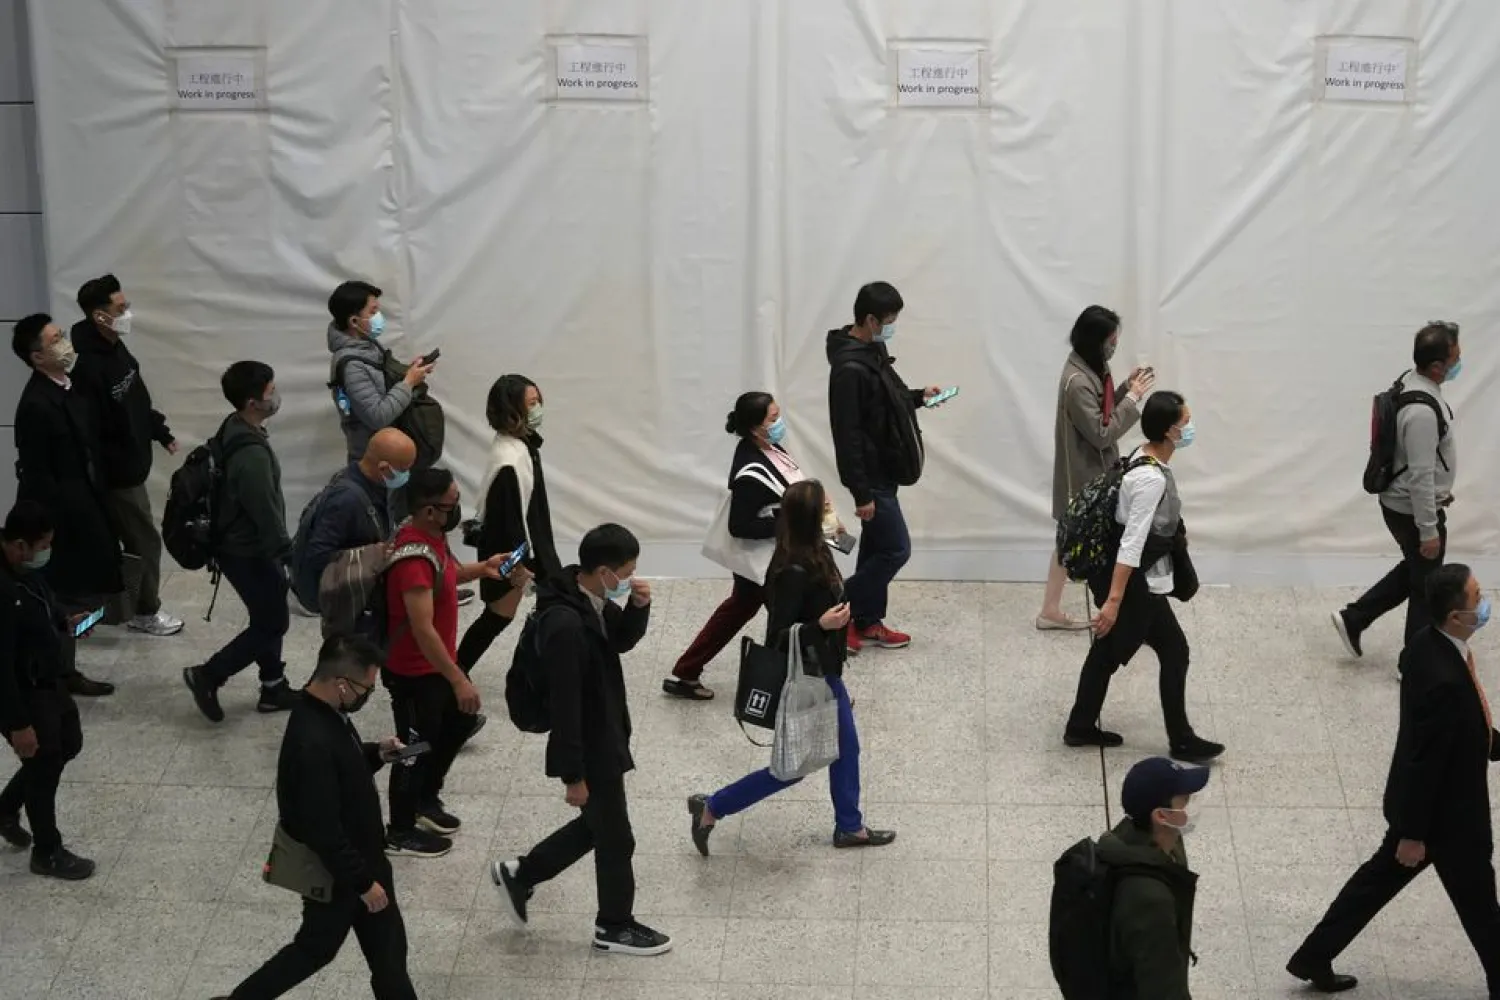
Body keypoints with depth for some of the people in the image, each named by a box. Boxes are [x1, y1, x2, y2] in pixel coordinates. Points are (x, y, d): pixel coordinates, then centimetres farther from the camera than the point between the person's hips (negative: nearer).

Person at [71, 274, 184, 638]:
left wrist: (162, 433, 17)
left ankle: (121, 607, 32)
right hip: (116, 472, -9)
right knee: (145, 541, 4)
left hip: (129, 465, 9)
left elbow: (138, 402, 16)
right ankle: (144, 613, 21)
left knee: (116, 541, 19)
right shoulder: (88, 366, -29)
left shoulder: (115, 348, 2)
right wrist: (118, 467, -24)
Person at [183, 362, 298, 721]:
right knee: (272, 623, 5)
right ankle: (207, 676, 11)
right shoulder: (251, 454, -32)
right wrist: (290, 556, -15)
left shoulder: (234, 430, 1)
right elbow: (266, 513, -26)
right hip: (249, 553, -10)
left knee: (268, 617, 20)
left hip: (242, 544, 10)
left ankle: (274, 689, 31)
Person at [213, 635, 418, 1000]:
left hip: (358, 859, 9)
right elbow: (323, 831, -30)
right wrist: (363, 881, -20)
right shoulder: (312, 743, -35)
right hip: (334, 872, -9)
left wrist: (376, 753, -3)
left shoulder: (325, 711, -5)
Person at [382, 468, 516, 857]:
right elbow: (423, 630, -33)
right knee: (417, 748, 7)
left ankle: (426, 801, 43)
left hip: (437, 663, 10)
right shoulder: (414, 558, -32)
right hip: (414, 672, -10)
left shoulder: (434, 536, -2)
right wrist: (459, 680, -29)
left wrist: (482, 568, 5)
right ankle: (400, 832, 26)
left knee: (459, 723, 25)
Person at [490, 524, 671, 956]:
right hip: (589, 750, -9)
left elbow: (622, 640, 15)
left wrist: (638, 607, -7)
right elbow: (564, 704, -29)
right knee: (616, 839, 10)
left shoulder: (594, 600, -4)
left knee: (595, 825, 25)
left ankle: (519, 875, 39)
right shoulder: (565, 624, -32)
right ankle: (615, 927, 30)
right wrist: (573, 774, -23)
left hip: (604, 739, 9)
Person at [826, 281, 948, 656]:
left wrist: (917, 396, 6)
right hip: (871, 474, -10)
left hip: (883, 469, 10)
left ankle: (868, 622, 25)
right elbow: (847, 434, -25)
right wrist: (861, 492, -24)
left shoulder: (872, 350, 6)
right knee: (896, 549, -4)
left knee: (877, 546, 15)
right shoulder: (849, 367, -25)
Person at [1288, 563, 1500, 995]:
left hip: (1421, 803, 9)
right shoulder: (1444, 679, -35)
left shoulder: (1427, 644, -6)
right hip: (1447, 814, -9)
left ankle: (1314, 957, 32)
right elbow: (1424, 760, -27)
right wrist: (1414, 834, -18)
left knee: (1380, 878, 22)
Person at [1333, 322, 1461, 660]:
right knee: (1425, 587, 8)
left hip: (1401, 502, 9)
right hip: (1414, 509, -9)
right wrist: (1429, 530, -21)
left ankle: (1353, 619, 30)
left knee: (1413, 571, 26)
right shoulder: (1422, 412, -31)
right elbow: (1421, 476, -27)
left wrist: (1440, 492, 23)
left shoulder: (1412, 383, 0)